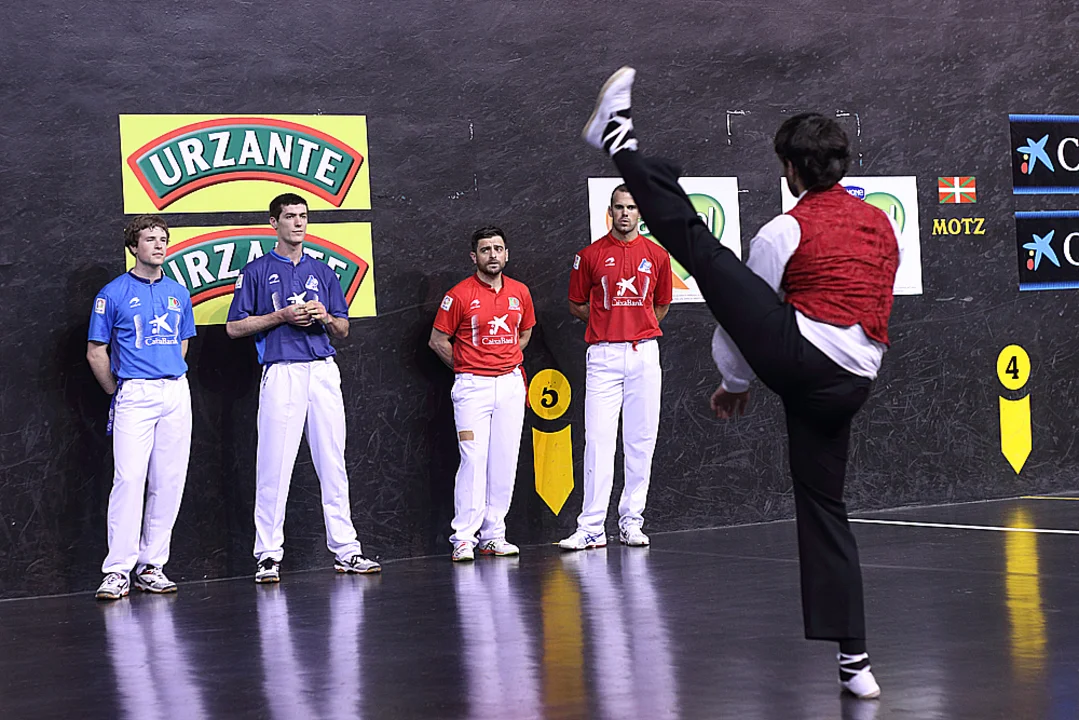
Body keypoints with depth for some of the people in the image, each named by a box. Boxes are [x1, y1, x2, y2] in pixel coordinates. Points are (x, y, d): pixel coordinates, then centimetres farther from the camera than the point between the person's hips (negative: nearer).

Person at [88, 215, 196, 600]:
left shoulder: (178, 292, 13)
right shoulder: (114, 294, 0)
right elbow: (96, 351, 3)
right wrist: (118, 392, 5)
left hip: (176, 394, 5)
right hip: (134, 396, -5)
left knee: (169, 482, 3)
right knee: (129, 478, -13)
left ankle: (152, 565, 10)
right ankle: (118, 571, -12)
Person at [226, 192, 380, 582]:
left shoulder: (323, 272, 17)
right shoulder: (257, 271, 5)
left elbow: (343, 330, 18)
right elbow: (234, 327, 2)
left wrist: (325, 317, -4)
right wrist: (282, 316, -9)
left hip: (324, 371, 4)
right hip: (282, 372, -4)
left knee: (333, 463, 5)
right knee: (274, 465, -6)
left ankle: (345, 549, 9)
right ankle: (268, 554, 0)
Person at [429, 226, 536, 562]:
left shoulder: (520, 292, 8)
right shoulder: (460, 295, -6)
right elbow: (438, 340, 1)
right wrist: (466, 368, 4)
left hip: (511, 383, 5)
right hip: (472, 386, -4)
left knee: (505, 461, 4)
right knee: (474, 460, -11)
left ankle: (493, 535, 10)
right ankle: (463, 539, -8)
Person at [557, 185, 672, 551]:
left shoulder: (657, 255, 7)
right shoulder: (590, 255, 3)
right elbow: (577, 305, 11)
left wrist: (639, 328, 12)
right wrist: (609, 322, 8)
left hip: (644, 354, 2)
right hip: (603, 356, -2)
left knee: (641, 440, 3)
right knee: (598, 440, -8)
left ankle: (631, 521, 12)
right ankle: (591, 527, -7)